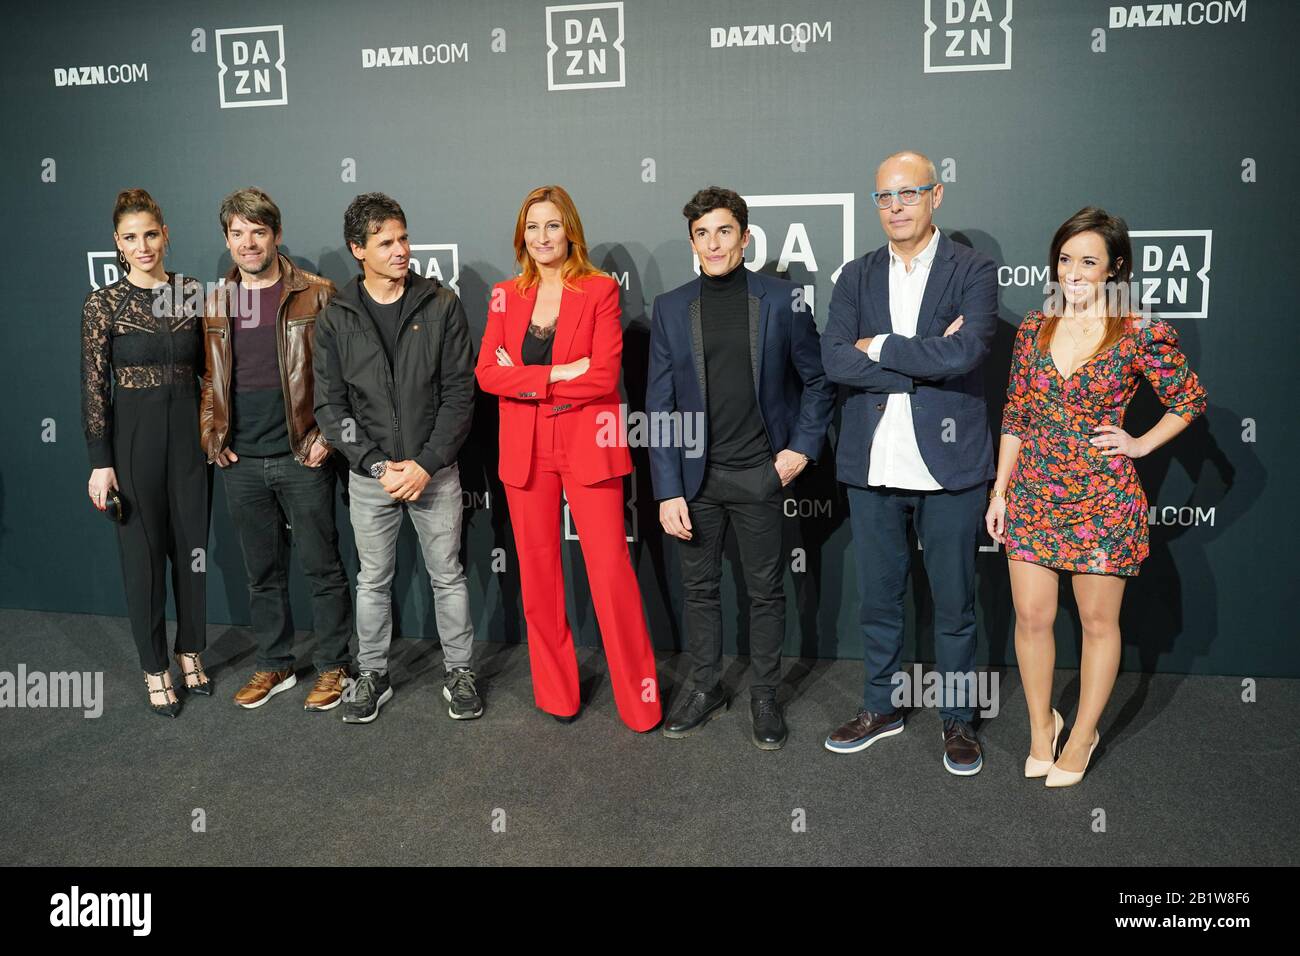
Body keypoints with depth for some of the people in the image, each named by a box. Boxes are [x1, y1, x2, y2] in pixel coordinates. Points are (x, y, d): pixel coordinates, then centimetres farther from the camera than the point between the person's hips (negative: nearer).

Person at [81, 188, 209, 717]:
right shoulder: (103, 303, -5)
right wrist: (100, 463, -10)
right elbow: (93, 386, -6)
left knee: (192, 546, 11)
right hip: (133, 435, -3)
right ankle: (155, 668, 21)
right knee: (143, 552, 6)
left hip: (189, 432, 3)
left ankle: (191, 652, 30)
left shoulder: (192, 292, 3)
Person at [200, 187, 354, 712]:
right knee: (262, 571, 14)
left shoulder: (315, 294, -3)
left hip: (302, 457, -4)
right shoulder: (215, 302, 10)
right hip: (241, 462, 4)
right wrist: (210, 434, 4)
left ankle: (333, 666, 18)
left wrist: (327, 434, -11)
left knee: (322, 566, 4)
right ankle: (273, 665, 28)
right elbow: (209, 377, 15)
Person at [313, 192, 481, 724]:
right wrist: (377, 465, -13)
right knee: (373, 581, 13)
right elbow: (330, 406, -2)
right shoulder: (336, 319, 0)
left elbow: (459, 393, -7)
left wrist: (426, 464, -14)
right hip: (369, 476, 1)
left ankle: (459, 673, 25)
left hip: (435, 471, -1)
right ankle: (372, 676, 29)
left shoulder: (441, 305, -4)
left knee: (447, 576, 9)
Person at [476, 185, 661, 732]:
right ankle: (556, 692, 24)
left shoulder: (600, 290, -1)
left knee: (610, 571, -4)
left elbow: (605, 375, -11)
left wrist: (525, 378, -9)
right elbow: (487, 373, -1)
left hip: (587, 446, -3)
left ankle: (639, 698, 11)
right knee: (538, 574, 9)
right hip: (525, 451, 4)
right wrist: (557, 375, -13)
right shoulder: (506, 295, 10)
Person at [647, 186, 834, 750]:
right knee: (699, 588, 12)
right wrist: (667, 490, -5)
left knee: (766, 591, 9)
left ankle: (764, 698, 25)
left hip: (760, 474, -1)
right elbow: (660, 405, 1)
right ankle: (704, 689, 29)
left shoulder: (782, 301, -1)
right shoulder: (670, 308, 3)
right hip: (695, 477, 2)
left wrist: (802, 447, -4)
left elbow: (817, 380, 7)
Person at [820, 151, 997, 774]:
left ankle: (957, 720, 28)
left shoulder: (973, 271, -2)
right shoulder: (856, 277, 7)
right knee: (877, 599, 15)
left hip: (949, 464, -3)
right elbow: (834, 360, -9)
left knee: (954, 604, 10)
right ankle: (880, 709, 33)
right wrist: (924, 360, -15)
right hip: (872, 466, 3)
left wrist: (878, 347, -12)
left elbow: (963, 354, -20)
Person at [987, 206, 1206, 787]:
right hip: (1032, 494, 3)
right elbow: (1015, 415, 9)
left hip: (1103, 499, -3)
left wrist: (1140, 444, -6)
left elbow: (1189, 400, 6)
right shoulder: (1034, 327, 5)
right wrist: (999, 490, 6)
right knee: (1031, 616, 7)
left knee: (1098, 621, 8)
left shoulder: (1142, 334, -7)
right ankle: (1041, 724, 28)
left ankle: (1083, 735, 27)